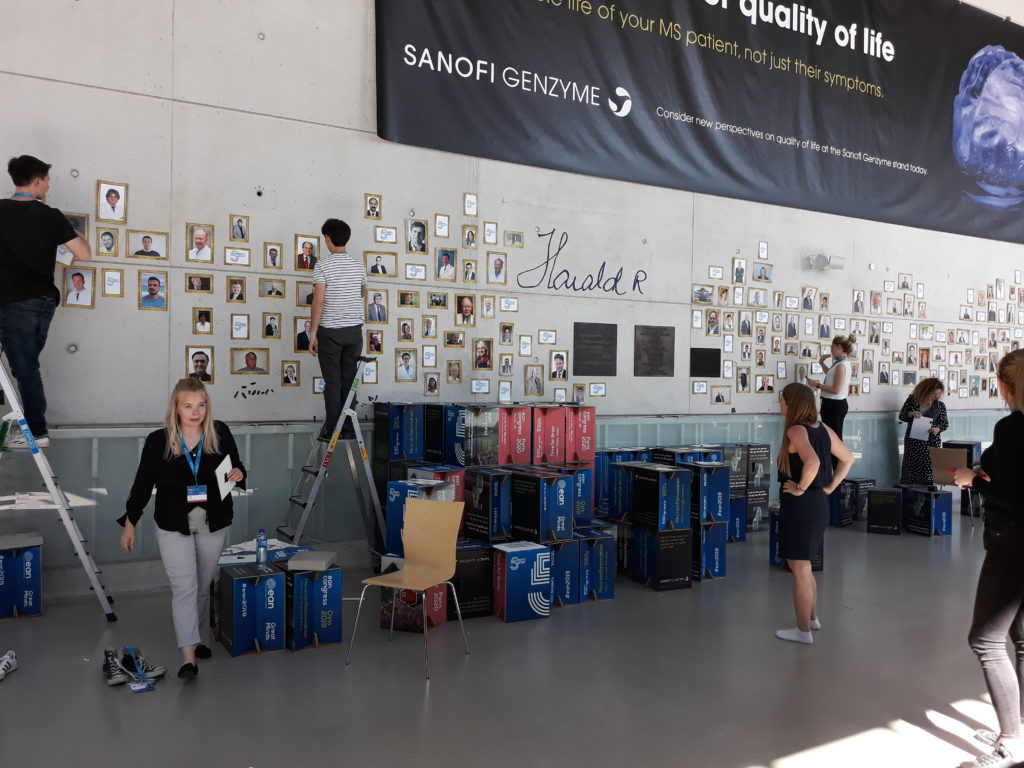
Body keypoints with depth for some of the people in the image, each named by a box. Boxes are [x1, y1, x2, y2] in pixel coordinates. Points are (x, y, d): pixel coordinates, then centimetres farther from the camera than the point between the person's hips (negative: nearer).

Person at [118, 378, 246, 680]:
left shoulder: (220, 433, -5)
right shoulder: (158, 440, -9)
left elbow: (237, 468, 8)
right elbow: (143, 483, -1)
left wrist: (238, 474, -16)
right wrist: (130, 523, 2)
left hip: (213, 523, 2)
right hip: (173, 525, -2)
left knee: (203, 586, 15)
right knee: (184, 588, -8)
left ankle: (196, 638, 36)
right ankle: (188, 657, -6)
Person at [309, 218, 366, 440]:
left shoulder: (323, 265, -9)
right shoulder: (359, 264, 6)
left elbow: (318, 301, -15)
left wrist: (313, 333, -10)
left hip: (330, 331, -4)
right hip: (354, 330, 4)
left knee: (333, 382, 1)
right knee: (349, 380, 8)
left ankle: (332, 430, 4)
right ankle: (348, 429, 12)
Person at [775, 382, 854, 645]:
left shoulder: (795, 431, -18)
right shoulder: (822, 428, 7)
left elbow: (813, 462, -35)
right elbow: (848, 458, 15)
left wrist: (800, 488, -21)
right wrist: (829, 487, 12)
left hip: (800, 506, -9)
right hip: (818, 503, 9)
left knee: (799, 571, 3)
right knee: (804, 568, 24)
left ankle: (803, 631, 14)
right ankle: (812, 618, 36)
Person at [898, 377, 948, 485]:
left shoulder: (940, 405, 0)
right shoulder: (912, 399, 0)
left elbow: (945, 423, 6)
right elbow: (901, 416, 4)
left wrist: (938, 429, -15)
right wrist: (911, 414, -17)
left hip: (931, 443, 0)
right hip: (913, 442, 0)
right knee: (910, 470, 2)